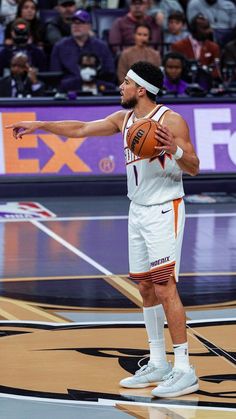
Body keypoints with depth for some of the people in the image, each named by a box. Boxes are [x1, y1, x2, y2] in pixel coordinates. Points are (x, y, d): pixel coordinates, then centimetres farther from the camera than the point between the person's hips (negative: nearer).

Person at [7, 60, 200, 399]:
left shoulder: (170, 121, -14)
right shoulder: (124, 119, 8)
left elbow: (194, 168, -13)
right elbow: (80, 129, 16)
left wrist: (175, 150, -32)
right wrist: (39, 125, 16)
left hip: (164, 211, -8)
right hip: (138, 211, 8)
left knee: (164, 288, -12)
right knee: (146, 288, 10)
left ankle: (184, 371, -11)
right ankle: (158, 364, 18)